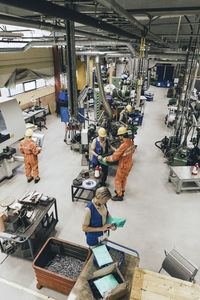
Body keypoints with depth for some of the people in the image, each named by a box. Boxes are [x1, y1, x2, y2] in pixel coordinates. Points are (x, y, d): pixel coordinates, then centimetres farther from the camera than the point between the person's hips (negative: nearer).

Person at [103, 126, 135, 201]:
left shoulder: (123, 146, -34)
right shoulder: (131, 142, -8)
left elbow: (114, 157, -29)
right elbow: (133, 150, 13)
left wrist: (106, 158, -15)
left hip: (123, 166, -8)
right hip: (129, 164, 8)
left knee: (117, 180, 11)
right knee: (124, 178, 27)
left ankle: (119, 196, 24)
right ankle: (122, 190, 47)